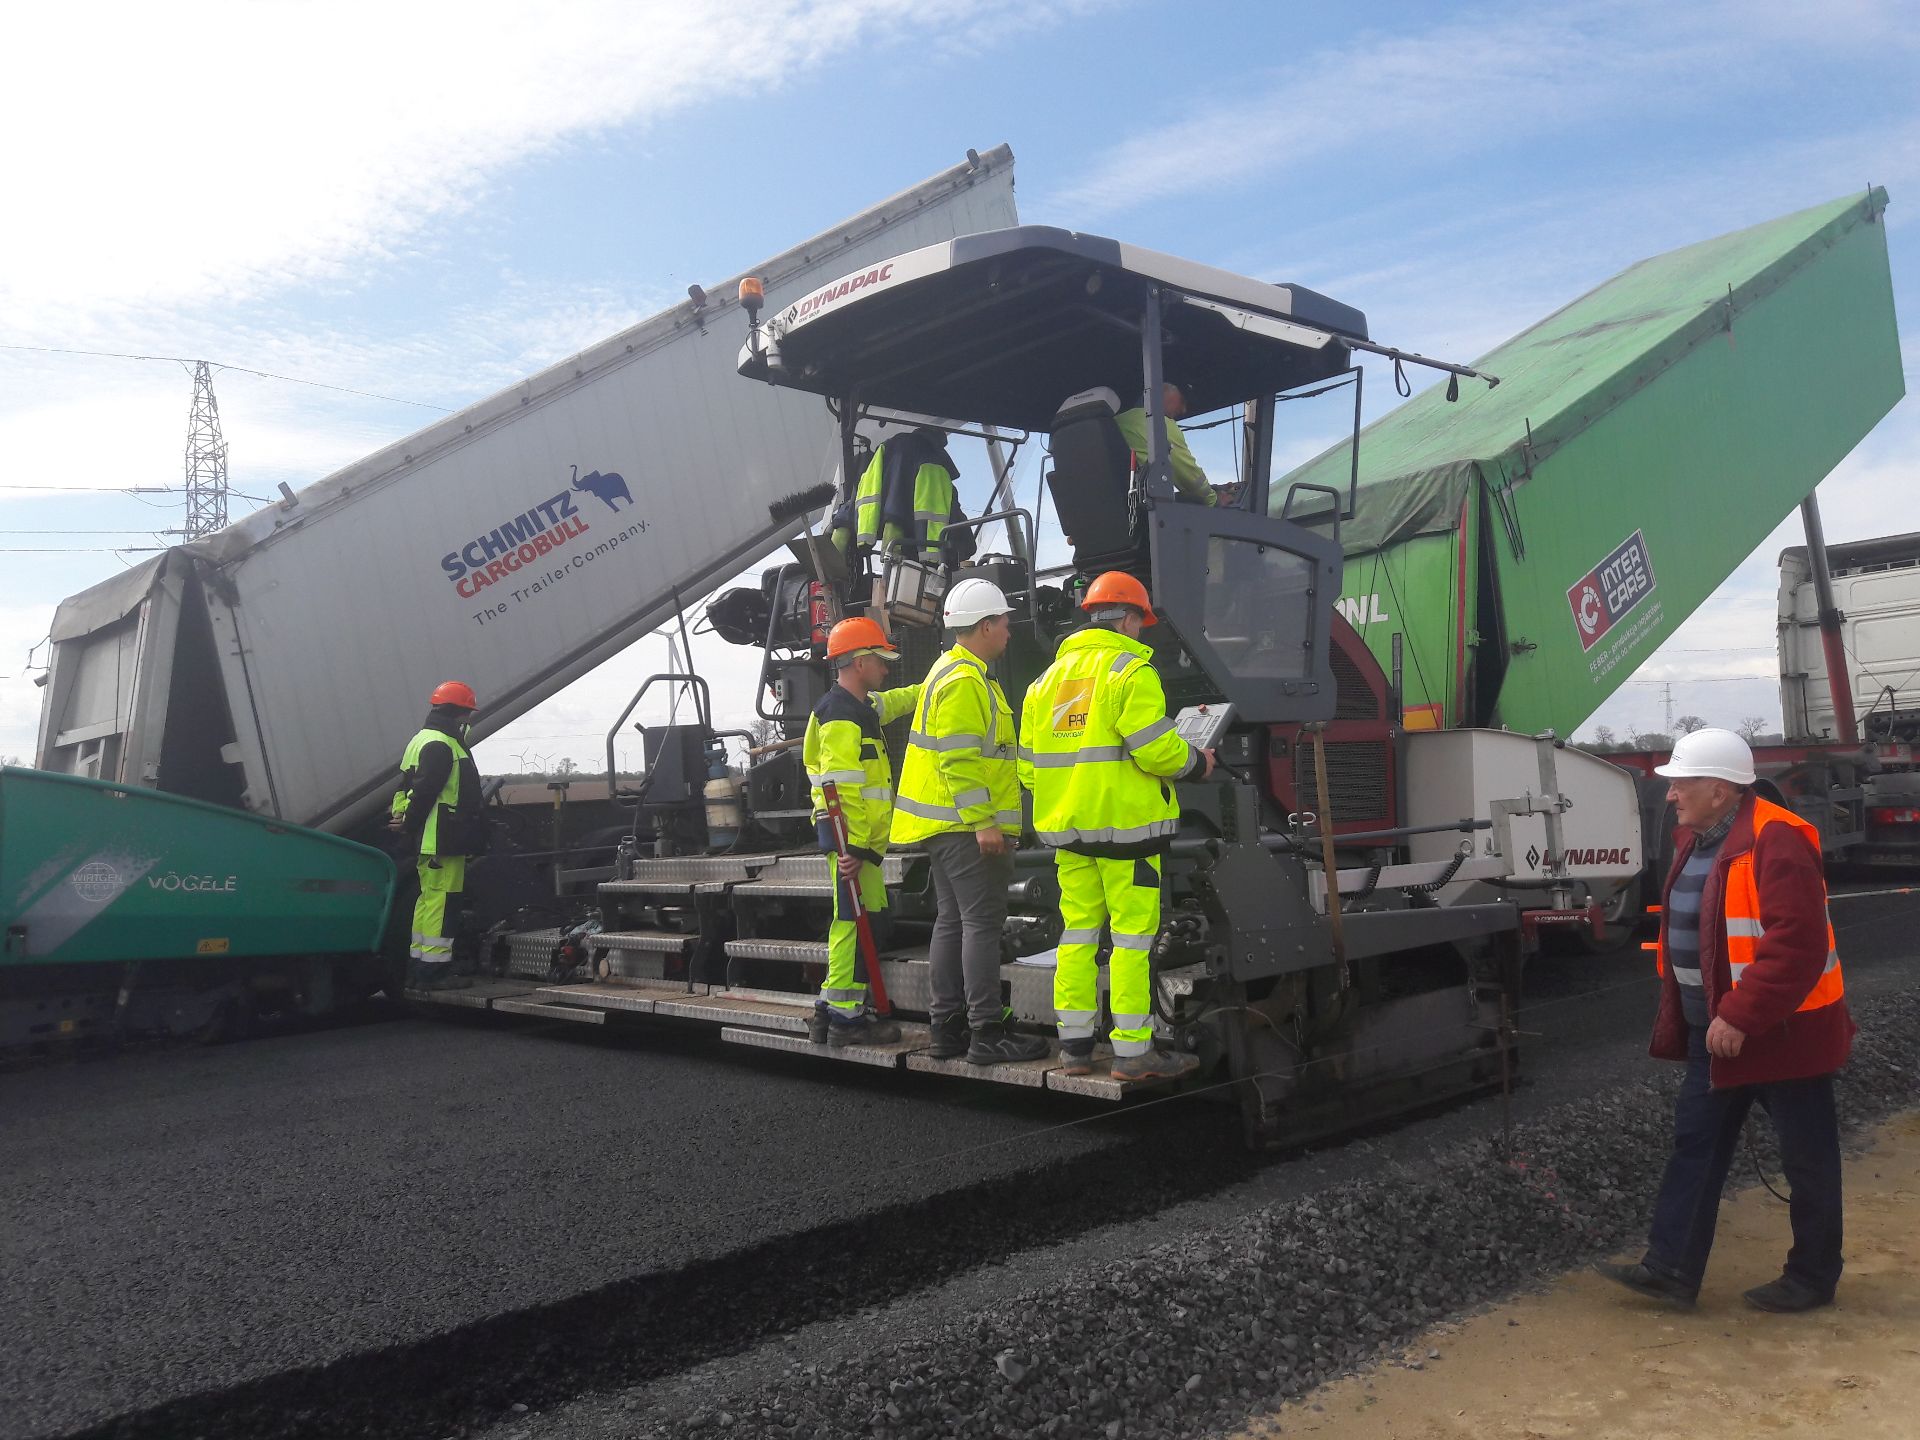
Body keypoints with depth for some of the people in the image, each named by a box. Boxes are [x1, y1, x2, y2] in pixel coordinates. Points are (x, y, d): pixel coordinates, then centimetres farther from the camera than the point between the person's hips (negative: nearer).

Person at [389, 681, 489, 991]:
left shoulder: (423, 740, 21)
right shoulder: (441, 746, -15)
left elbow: (407, 785, 21)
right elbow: (424, 791, -21)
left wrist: (402, 815, 11)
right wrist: (409, 824, -12)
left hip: (429, 841, 11)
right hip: (443, 840, -11)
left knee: (430, 900, 15)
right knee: (442, 901, -8)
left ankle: (418, 968, 21)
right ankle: (434, 971, -6)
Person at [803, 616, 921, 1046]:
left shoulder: (863, 707, 18)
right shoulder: (841, 715, -15)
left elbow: (895, 701, 41)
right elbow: (843, 787, -22)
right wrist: (853, 846, -25)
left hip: (860, 837, 11)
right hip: (851, 837, -11)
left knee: (854, 920, 14)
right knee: (856, 919, -8)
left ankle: (832, 1010, 20)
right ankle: (846, 1017, -4)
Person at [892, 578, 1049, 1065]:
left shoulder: (954, 672, 19)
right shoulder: (964, 681, -15)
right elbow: (958, 759, -22)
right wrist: (983, 822, -24)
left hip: (948, 826, 11)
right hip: (968, 826, -11)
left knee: (953, 922, 12)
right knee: (982, 924, -8)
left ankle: (947, 1028, 16)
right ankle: (987, 1034, -6)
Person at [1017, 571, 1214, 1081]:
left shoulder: (1048, 677, 15)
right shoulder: (1130, 670, -8)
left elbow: (1029, 764, 14)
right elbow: (1155, 748, -17)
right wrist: (1196, 762, 1)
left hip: (1068, 828, 7)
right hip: (1125, 823, -7)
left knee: (1078, 932, 11)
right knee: (1132, 935, -1)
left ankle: (1074, 1045, 15)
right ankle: (1133, 1052, 1)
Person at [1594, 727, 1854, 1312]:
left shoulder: (1776, 841, -22)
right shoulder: (1700, 841, 9)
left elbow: (1796, 944, -28)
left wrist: (1741, 1016, -27)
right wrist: (1679, 1016, 16)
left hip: (1784, 1031, -9)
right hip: (1717, 1034, 9)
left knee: (1807, 1158, 9)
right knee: (1695, 1145, 9)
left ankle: (1813, 1277, 25)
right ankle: (1671, 1269, 14)